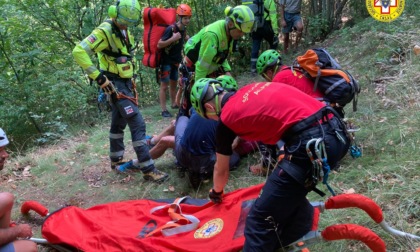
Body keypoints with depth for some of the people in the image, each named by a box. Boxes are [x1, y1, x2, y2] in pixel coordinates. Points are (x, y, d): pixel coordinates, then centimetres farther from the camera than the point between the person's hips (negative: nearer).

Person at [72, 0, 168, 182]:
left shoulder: (124, 31, 9)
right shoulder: (104, 31, -19)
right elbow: (79, 51, -26)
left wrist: (132, 77, 21)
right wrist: (97, 76, -26)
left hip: (126, 82, 9)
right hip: (115, 85, -9)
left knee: (119, 122, 19)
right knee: (138, 124, -14)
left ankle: (116, 159, 34)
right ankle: (148, 169, -11)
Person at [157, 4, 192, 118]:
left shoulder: (184, 30, 2)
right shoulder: (171, 29, -21)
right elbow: (159, 45, -25)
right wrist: (173, 38, -31)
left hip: (176, 61, 7)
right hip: (166, 61, -7)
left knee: (174, 84, 17)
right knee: (164, 85, -4)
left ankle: (174, 104, 31)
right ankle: (164, 110, -1)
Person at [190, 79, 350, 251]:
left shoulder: (226, 118, 7)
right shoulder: (250, 89, 24)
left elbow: (221, 170, 23)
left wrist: (216, 192, 43)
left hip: (311, 144, -9)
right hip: (337, 132, 9)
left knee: (260, 220, -1)